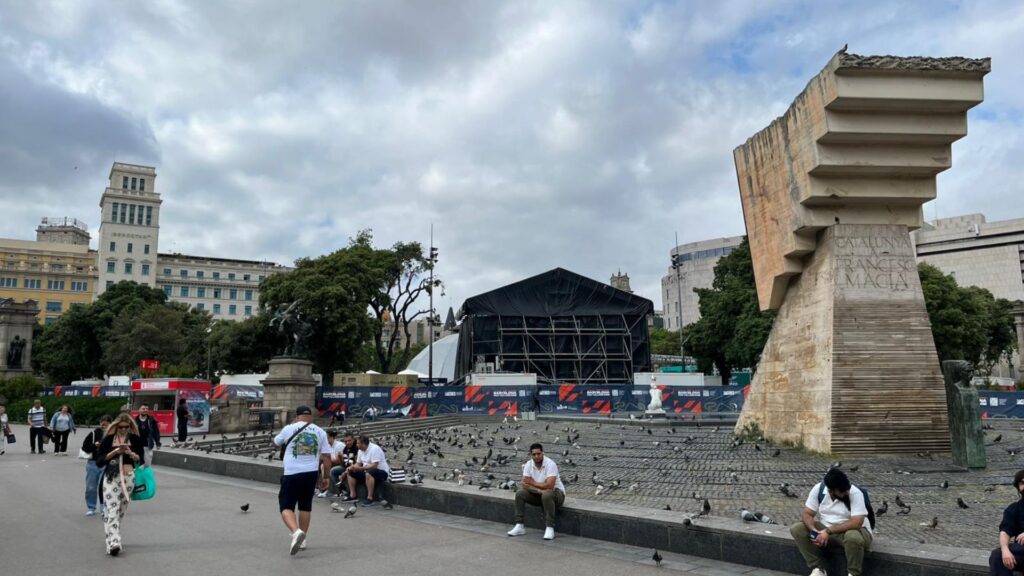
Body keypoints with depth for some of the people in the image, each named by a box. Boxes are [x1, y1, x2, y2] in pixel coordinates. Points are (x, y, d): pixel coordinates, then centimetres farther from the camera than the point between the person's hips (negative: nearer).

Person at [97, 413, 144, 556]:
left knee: (121, 509, 11)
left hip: (128, 477, 2)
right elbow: (99, 461, -2)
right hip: (111, 477, -2)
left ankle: (113, 538, 27)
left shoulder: (135, 439, 4)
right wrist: (114, 452, -16)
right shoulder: (109, 439, 1)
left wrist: (131, 453, -13)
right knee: (111, 508, -12)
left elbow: (140, 458, 6)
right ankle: (113, 542, -20)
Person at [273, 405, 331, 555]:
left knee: (286, 506, 2)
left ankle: (296, 532, -23)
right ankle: (302, 539, 22)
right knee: (305, 507, 18)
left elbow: (276, 442, 20)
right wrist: (325, 477, 13)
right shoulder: (320, 432, 5)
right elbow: (327, 457, 4)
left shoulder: (289, 429, -1)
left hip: (292, 474, -3)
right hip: (311, 473, 3)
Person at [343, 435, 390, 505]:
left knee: (368, 473, -39)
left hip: (382, 472, -9)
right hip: (367, 472, 9)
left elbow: (374, 466, -28)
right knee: (350, 472, 4)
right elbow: (358, 464, 11)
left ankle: (370, 498, -33)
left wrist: (360, 468, -30)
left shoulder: (374, 449, -22)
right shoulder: (361, 451, 6)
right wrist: (351, 467, -9)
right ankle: (352, 495, 5)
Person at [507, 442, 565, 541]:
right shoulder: (528, 464, -6)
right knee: (520, 493, -15)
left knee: (546, 495, -38)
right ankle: (519, 526, -11)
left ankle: (549, 528, -31)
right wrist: (539, 489, -26)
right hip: (538, 494, 5)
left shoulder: (550, 464, -23)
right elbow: (525, 484, -11)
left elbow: (549, 486, -33)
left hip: (556, 492, -5)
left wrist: (532, 482, -21)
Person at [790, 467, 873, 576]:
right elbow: (807, 514, -8)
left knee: (853, 536, -39)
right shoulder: (818, 489, -11)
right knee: (796, 529, -17)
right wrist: (814, 530, -29)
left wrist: (828, 531, -32)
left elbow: (856, 523, -30)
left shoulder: (855, 493, -22)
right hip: (825, 529, 4)